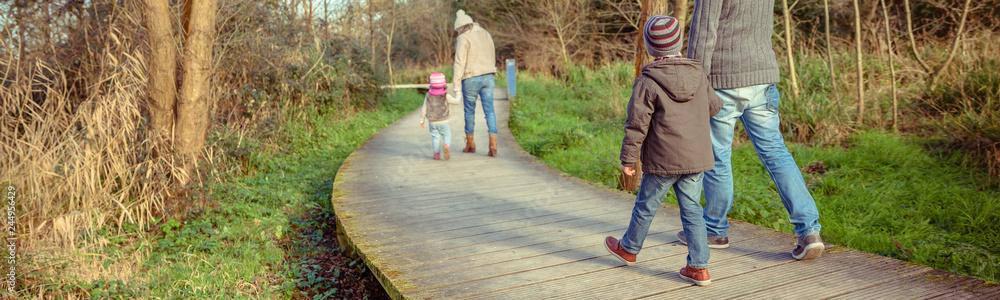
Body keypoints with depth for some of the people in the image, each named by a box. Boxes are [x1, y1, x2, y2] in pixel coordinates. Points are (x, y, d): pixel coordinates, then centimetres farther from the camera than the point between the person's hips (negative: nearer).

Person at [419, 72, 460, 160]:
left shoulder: (428, 96, -1)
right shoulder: (446, 96, -9)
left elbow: (424, 109, 4)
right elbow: (456, 101, 0)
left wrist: (421, 120, 13)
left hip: (432, 122, 2)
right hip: (443, 122, -2)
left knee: (435, 137, 11)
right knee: (447, 135, 6)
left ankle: (436, 153, 7)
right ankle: (446, 146, -22)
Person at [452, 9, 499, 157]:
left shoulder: (463, 39, -10)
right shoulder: (486, 34, 12)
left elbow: (459, 63, -16)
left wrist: (456, 86, -16)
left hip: (471, 79, -5)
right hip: (487, 77, 5)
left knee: (469, 111, 12)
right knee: (489, 110, 1)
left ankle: (470, 144, 24)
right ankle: (493, 146, -12)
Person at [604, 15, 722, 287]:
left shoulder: (646, 83, -14)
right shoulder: (699, 76, 3)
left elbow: (637, 125, -12)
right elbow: (714, 107, 18)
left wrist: (627, 159, -3)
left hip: (663, 161, -4)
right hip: (697, 158, 5)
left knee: (646, 205, 14)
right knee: (692, 209, 10)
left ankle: (629, 248, 35)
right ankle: (698, 267, 8)